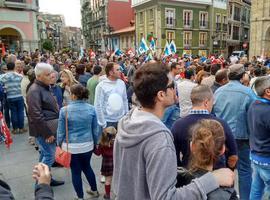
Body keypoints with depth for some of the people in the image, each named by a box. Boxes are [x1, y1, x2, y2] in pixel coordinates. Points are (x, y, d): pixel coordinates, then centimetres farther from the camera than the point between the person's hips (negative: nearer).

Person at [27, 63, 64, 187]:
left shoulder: (45, 87, 13)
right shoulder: (34, 91, -18)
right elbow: (36, 116, -23)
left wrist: (51, 130, 20)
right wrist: (47, 133, -21)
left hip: (50, 127, 9)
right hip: (44, 129, -9)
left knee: (45, 154, 17)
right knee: (49, 155, -3)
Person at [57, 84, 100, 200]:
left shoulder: (64, 110, -13)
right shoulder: (91, 109, -7)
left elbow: (61, 131, -5)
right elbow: (95, 130, 2)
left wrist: (59, 145, 10)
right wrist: (95, 143, 16)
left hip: (71, 147, -3)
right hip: (87, 145, 3)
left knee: (75, 171, 12)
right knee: (86, 167, 24)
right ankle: (94, 190, 39)